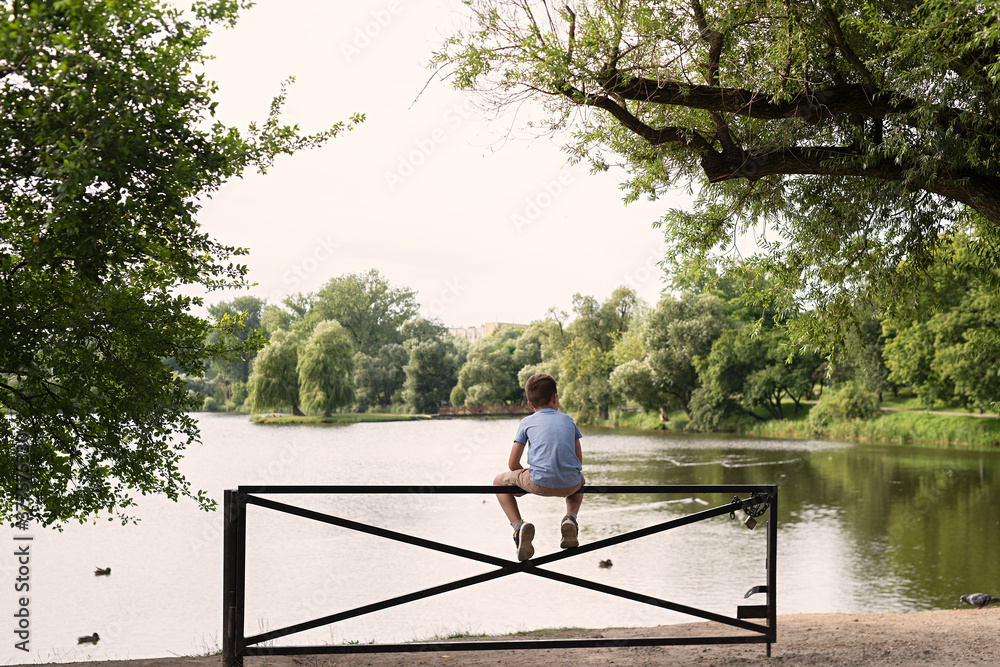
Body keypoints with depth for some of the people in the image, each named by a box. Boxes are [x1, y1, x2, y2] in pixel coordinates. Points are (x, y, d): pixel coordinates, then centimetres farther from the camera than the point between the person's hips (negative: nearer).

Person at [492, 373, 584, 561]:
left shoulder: (527, 422, 12)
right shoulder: (568, 420, 19)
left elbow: (513, 463, 9)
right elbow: (579, 461, 20)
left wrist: (526, 480, 28)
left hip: (539, 483, -3)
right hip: (570, 485, 3)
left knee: (499, 482, 23)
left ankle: (518, 525, -2)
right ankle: (571, 517, 11)